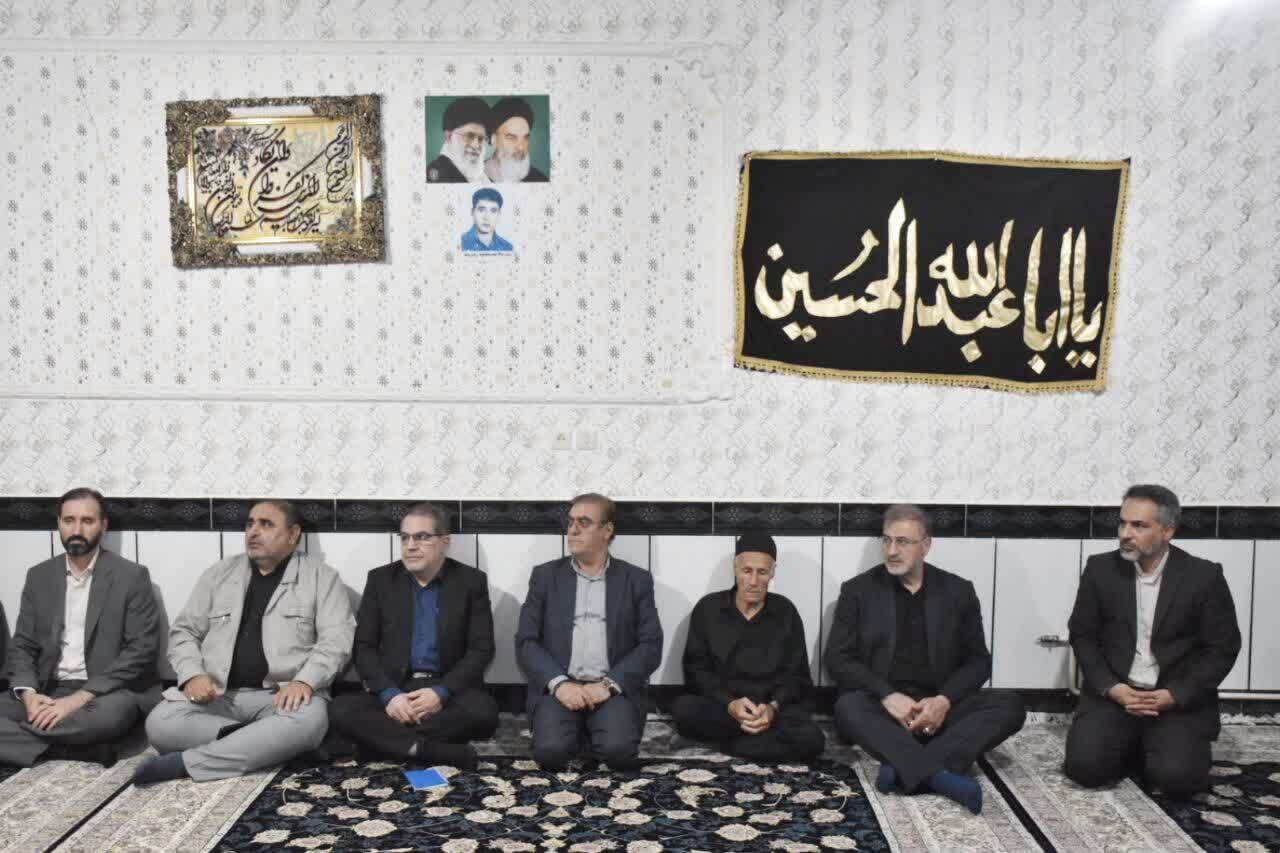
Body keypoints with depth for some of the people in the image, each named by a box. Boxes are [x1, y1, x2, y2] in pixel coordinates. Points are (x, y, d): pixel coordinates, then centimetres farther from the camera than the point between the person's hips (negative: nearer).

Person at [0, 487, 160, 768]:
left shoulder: (131, 576, -3)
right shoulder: (38, 576, 12)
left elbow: (142, 650, -10)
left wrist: (80, 698, -19)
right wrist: (29, 694, -12)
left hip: (106, 693, -4)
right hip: (48, 693, 4)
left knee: (111, 714, -37)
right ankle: (86, 747, -24)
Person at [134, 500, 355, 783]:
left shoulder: (320, 576, 5)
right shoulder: (219, 573, 15)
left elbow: (336, 638, -5)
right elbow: (184, 631, 14)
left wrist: (305, 681, -22)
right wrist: (193, 675, -6)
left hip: (282, 695, -2)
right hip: (218, 695, 3)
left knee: (309, 720, -37)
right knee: (160, 723, -26)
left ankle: (184, 762, -26)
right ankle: (264, 744, -17)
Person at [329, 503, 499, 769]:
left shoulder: (471, 581, 3)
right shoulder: (381, 579, 7)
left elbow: (481, 649, -2)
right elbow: (363, 646, 3)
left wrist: (441, 692, -18)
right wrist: (389, 694, -15)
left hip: (450, 690, -1)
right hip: (392, 690, 1)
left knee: (483, 710, -33)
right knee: (341, 709, -27)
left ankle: (382, 737, -21)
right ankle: (435, 751, -31)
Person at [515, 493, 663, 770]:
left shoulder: (637, 580, 8)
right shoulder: (545, 575, 10)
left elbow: (651, 646, 1)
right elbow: (526, 642, 3)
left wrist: (609, 684, -14)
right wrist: (559, 684, -14)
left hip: (613, 689, 0)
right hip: (558, 687, 0)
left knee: (619, 749, -28)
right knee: (550, 750, -28)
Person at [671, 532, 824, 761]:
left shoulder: (785, 611, 5)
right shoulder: (707, 609, 2)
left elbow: (797, 676, 3)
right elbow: (696, 671, -2)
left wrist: (773, 707, -18)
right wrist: (730, 704, -19)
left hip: (774, 708, 1)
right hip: (719, 706, 0)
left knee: (811, 739, -30)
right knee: (683, 709, -32)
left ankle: (731, 743, -12)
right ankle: (768, 732, -14)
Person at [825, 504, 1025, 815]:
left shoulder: (958, 591, 9)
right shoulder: (858, 590, 4)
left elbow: (978, 660, 6)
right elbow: (837, 659, -2)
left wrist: (944, 701, -13)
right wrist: (888, 696, -17)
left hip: (939, 707, 2)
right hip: (883, 708, -2)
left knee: (1010, 705, -23)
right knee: (847, 707, -34)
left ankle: (907, 770, -33)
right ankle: (940, 776, -40)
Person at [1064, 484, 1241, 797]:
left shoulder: (1204, 576, -5)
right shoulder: (1100, 569, 0)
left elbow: (1222, 648, -3)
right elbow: (1083, 636, 3)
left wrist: (1172, 696, -15)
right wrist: (1114, 689, -12)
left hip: (1180, 698, -1)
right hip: (1113, 693, 1)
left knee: (1177, 776, -25)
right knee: (1084, 765, -20)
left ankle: (1154, 748, 11)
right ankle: (1133, 749, 13)